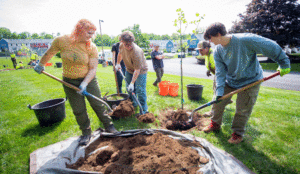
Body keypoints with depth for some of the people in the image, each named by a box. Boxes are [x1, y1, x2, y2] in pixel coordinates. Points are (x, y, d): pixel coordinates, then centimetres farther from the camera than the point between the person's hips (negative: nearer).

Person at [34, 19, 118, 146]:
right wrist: (40, 65, 22)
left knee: (98, 105, 3)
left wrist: (84, 84, -27)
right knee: (78, 110, 8)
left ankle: (108, 126, 23)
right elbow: (49, 54, 7)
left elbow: (93, 69, -16)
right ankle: (86, 132, 27)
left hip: (89, 80, -1)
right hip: (69, 82, 1)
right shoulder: (61, 41, -11)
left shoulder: (91, 47, -13)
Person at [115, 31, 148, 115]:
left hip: (140, 70, -7)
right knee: (130, 89, 15)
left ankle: (143, 111, 2)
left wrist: (132, 83, -37)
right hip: (129, 70, 8)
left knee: (140, 90, -11)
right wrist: (118, 63, 12)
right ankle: (133, 104, 37)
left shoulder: (136, 52, -36)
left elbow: (137, 70, -35)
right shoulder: (121, 45, -12)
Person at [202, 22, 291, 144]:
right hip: (230, 81, 5)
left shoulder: (245, 40, -26)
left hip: (250, 80, -4)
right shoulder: (218, 51, -9)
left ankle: (238, 133, 22)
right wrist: (219, 91, -20)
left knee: (243, 110, 0)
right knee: (218, 102, 5)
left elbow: (272, 47, -16)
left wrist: (284, 64, -8)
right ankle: (215, 124, 27)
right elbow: (220, 72, -12)